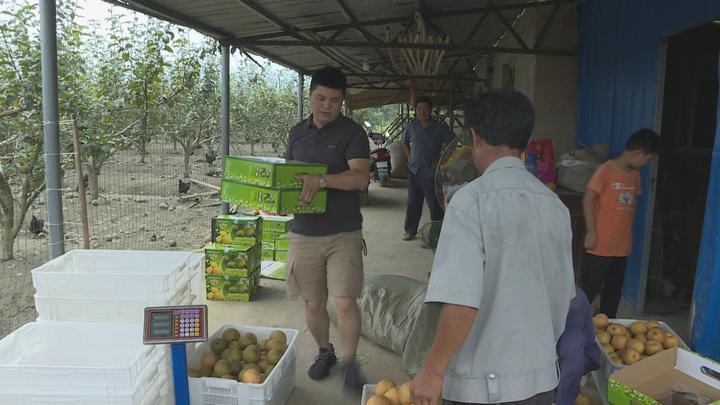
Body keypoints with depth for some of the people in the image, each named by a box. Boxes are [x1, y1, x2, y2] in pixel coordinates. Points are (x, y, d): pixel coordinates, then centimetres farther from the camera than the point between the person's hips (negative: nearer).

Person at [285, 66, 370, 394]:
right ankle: (324, 352, 36)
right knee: (313, 303, 12)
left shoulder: (352, 133, -5)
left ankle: (350, 363, 16)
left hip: (344, 234, -4)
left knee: (345, 302, -6)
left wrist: (321, 181, -30)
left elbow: (361, 176, -17)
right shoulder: (298, 132, 10)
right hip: (304, 233, 4)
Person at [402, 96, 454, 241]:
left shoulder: (439, 127, -6)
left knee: (435, 204, 0)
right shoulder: (412, 126, 6)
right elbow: (405, 141, 25)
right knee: (413, 203, 11)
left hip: (431, 172, -4)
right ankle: (411, 231, 22)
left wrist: (441, 160, -8)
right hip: (414, 170, 4)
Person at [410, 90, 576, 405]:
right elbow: (564, 294, 11)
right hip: (542, 377, 6)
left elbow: (462, 301, -25)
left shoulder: (472, 200, -18)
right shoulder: (554, 204, 2)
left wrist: (433, 370, -13)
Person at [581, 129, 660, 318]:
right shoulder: (606, 170, -13)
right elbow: (588, 199, -13)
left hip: (622, 245, 7)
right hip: (600, 245, -7)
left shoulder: (635, 174, 9)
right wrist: (591, 232, -15)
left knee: (614, 290, 16)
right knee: (590, 289, 0)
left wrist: (628, 229, 13)